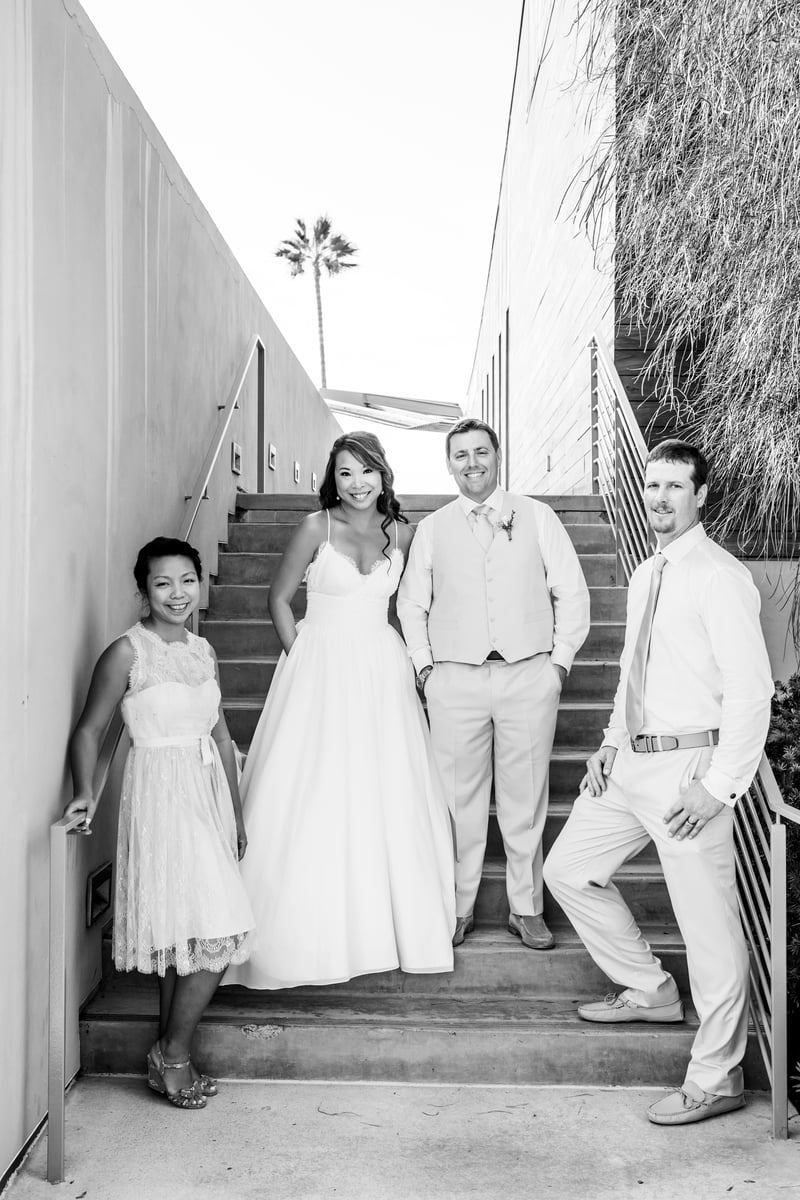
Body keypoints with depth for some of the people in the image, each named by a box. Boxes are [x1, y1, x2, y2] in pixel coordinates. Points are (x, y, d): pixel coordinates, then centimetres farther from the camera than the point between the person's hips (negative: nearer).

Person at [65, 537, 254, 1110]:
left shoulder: (203, 650, 10)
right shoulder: (128, 653, -9)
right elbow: (90, 729, -6)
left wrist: (237, 812, 17)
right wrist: (84, 791, -22)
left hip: (209, 791, 7)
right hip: (162, 793, -7)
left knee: (185, 938, 12)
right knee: (216, 933, -9)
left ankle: (170, 1060, 26)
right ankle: (173, 1053, 11)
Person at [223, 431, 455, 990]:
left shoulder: (401, 533, 5)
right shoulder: (316, 528, -5)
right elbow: (280, 598, 1)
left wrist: (410, 660, 6)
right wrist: (301, 660, -5)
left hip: (383, 670, 3)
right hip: (321, 670, -3)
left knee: (388, 799, 6)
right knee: (316, 801, -1)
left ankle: (388, 923, 22)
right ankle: (316, 930, 12)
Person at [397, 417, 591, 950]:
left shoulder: (537, 517, 7)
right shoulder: (431, 529, 11)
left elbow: (572, 593, 7)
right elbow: (412, 603, 15)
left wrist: (560, 660, 1)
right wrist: (424, 664, 5)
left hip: (528, 674, -1)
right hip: (455, 679, 1)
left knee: (526, 800, 4)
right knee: (460, 799, 3)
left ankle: (527, 909, 17)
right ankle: (457, 908, 15)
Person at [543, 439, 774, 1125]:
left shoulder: (721, 578, -13)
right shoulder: (646, 576, 13)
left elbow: (751, 689, -17)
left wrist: (718, 785, -19)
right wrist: (611, 743, 13)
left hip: (689, 767, -9)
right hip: (630, 761, 9)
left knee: (709, 924, 1)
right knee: (569, 871, 15)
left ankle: (717, 1079, 17)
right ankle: (650, 991, 33)